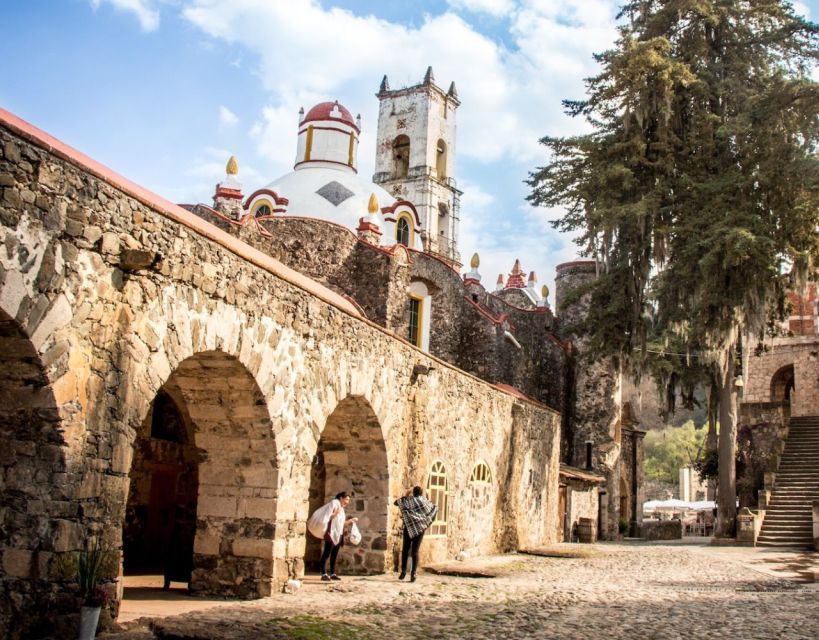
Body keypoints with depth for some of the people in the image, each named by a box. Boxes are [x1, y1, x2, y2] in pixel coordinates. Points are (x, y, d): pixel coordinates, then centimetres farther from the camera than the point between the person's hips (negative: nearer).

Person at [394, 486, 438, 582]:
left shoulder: (408, 500, 1)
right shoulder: (423, 501, 4)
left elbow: (396, 502, 16)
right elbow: (435, 507, 16)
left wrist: (405, 496, 23)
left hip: (409, 527, 0)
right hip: (420, 528, 1)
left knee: (405, 550, 11)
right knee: (415, 551, 1)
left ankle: (403, 571, 6)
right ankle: (413, 573, -8)